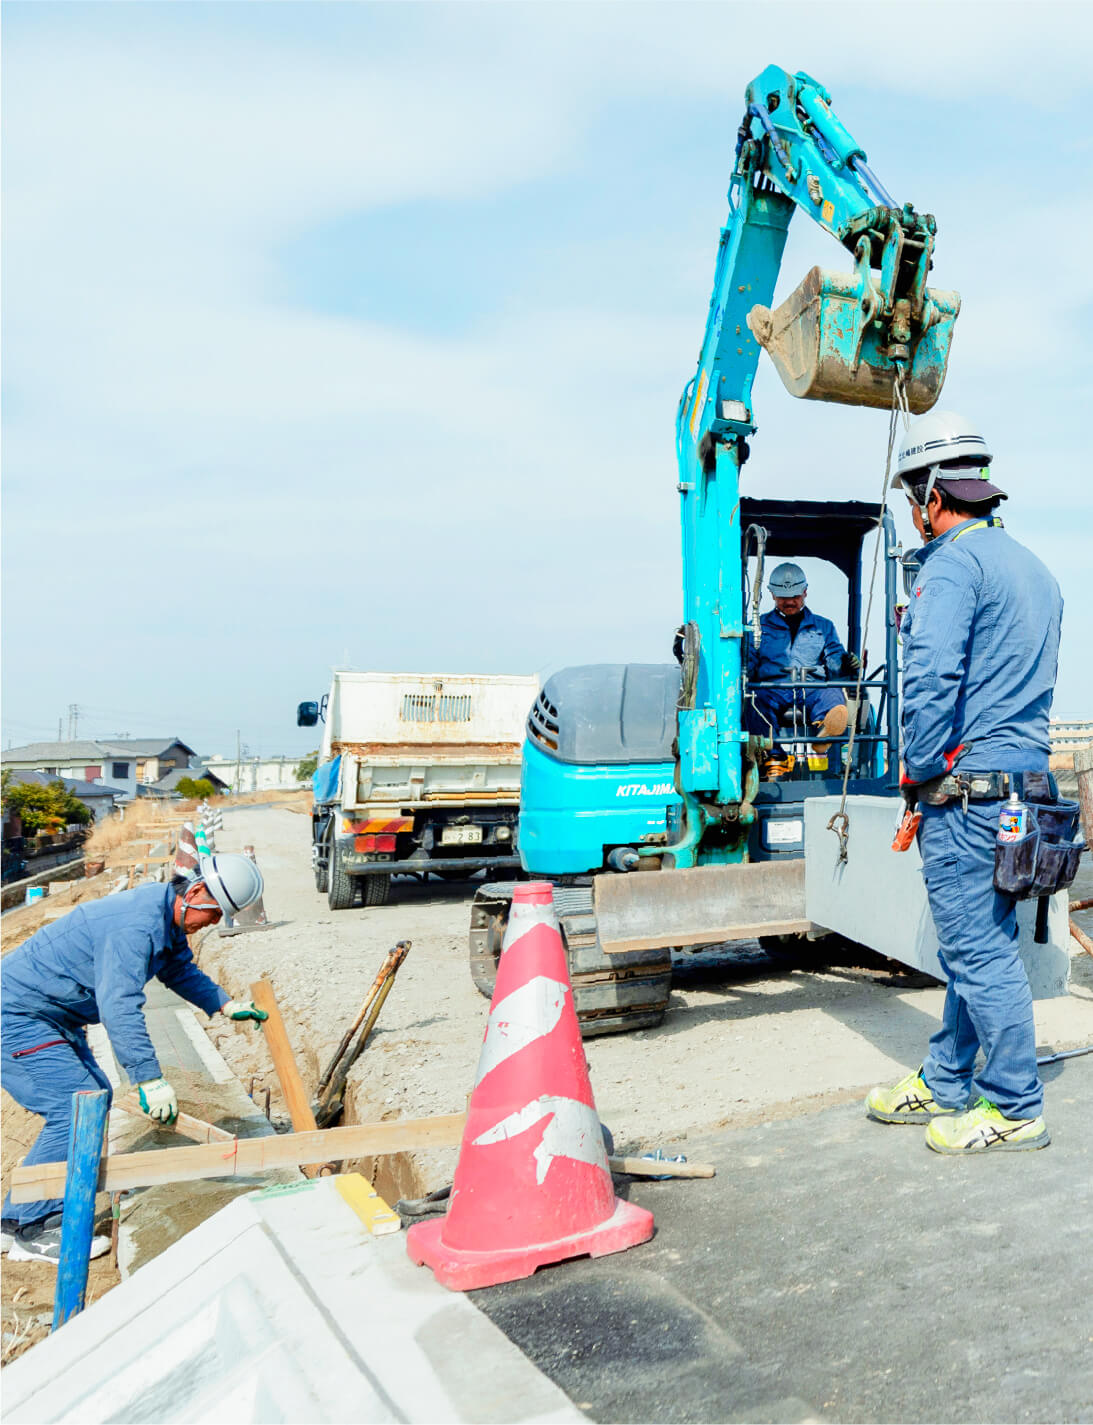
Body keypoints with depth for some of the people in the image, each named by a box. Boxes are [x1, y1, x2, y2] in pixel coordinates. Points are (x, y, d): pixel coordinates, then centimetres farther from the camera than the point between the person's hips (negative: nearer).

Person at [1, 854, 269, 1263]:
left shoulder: (167, 918, 5)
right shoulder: (136, 925, -29)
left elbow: (180, 969, 23)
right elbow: (120, 1007, -34)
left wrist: (227, 1006, 16)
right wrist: (151, 1080, -33)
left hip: (52, 1017, 11)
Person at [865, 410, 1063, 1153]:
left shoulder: (952, 564, -12)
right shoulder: (1035, 568, 18)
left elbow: (931, 682, -22)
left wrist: (919, 772, -11)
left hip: (966, 786, -10)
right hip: (1027, 779, 10)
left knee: (979, 951, 1)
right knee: (981, 944, 16)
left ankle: (1016, 1110, 12)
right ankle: (944, 1085, 29)